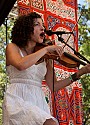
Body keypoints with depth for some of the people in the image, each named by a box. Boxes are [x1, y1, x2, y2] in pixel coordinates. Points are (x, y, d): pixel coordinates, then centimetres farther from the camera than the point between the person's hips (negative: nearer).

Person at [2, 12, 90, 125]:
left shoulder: (46, 57, 16)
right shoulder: (13, 47, 5)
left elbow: (54, 86, 10)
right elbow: (21, 65, -19)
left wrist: (80, 73, 4)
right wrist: (46, 49, -12)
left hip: (39, 101, 5)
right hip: (18, 99, -5)